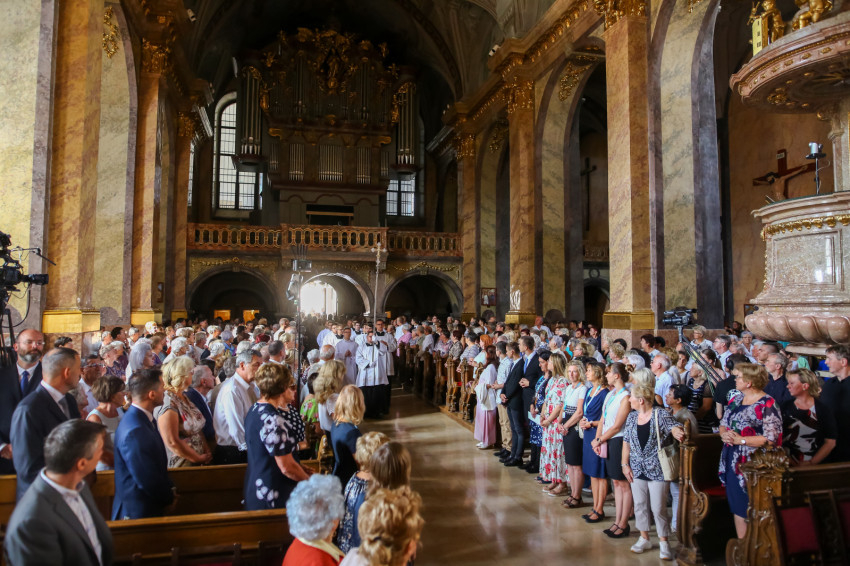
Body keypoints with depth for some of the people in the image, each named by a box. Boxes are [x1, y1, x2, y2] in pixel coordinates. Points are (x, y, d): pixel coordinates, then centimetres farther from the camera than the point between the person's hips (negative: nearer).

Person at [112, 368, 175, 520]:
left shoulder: (144, 418, 3)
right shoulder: (135, 431, -28)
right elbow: (146, 478, -24)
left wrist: (170, 489, 6)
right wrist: (169, 498, -9)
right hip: (138, 512, -9)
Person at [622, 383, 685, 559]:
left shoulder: (660, 415, -8)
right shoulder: (632, 416, 6)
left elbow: (673, 426, -24)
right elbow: (626, 442, 10)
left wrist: (676, 431, -47)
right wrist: (625, 464, 5)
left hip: (657, 470, -5)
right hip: (637, 469, 5)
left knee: (659, 508, 0)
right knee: (639, 505, 12)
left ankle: (663, 542, 18)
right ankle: (644, 538, 28)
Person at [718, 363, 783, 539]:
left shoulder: (767, 404, -14)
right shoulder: (735, 398, 9)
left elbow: (772, 438, -20)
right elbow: (723, 423, 16)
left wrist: (741, 440, -19)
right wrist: (724, 434, -6)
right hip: (732, 463, 7)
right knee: (737, 508, 16)